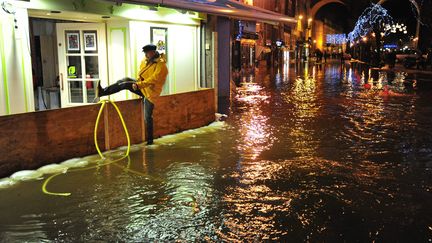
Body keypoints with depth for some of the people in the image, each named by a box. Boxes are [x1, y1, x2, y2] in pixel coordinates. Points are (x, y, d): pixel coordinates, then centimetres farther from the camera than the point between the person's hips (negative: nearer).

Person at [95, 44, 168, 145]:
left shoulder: (161, 65, -19)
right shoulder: (146, 61, 5)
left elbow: (153, 79, -28)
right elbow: (141, 72, 20)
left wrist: (139, 85, -33)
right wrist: (137, 81, 1)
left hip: (150, 92, -7)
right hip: (142, 86, 7)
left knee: (148, 117, -5)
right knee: (125, 82, -14)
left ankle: (150, 140, 9)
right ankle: (102, 91, -15)